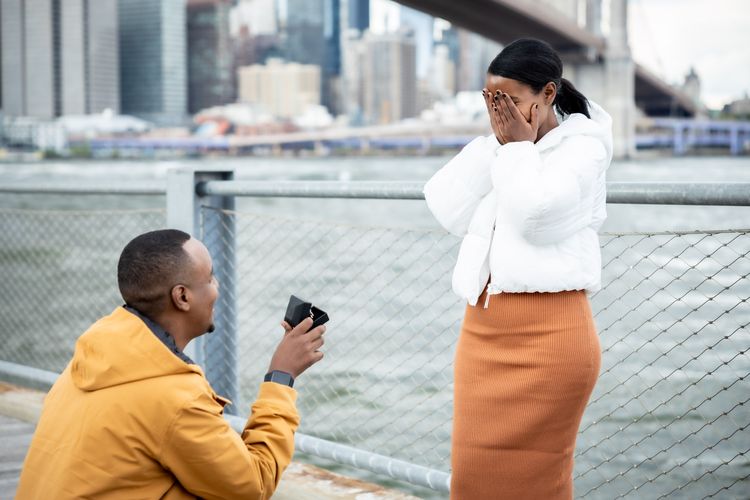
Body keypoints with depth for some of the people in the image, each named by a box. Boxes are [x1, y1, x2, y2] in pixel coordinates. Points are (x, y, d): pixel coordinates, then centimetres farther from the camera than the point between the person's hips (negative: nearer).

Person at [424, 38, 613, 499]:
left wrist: (519, 146, -7)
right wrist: (499, 145, -1)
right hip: (482, 330, 7)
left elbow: (533, 214, -19)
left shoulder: (583, 146, -4)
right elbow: (450, 212, 1)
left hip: (547, 334, -6)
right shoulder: (496, 151, 15)